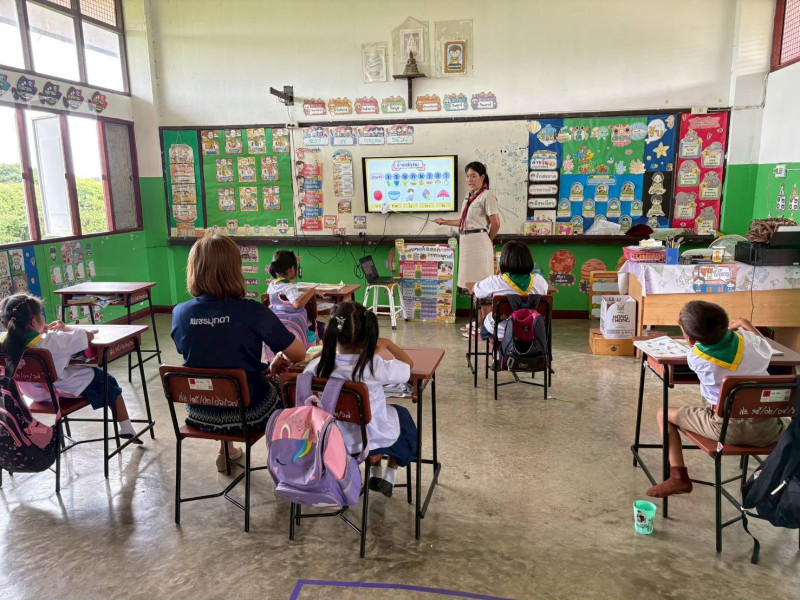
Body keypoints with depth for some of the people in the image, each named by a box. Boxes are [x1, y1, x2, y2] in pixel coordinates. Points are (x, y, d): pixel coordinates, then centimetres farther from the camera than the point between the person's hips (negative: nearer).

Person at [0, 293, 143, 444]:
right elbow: (88, 335, -25)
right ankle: (126, 429, 26)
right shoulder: (53, 341, -36)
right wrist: (65, 328, -10)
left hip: (39, 392, 7)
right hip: (68, 389, -7)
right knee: (110, 383, 21)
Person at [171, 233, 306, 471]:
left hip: (199, 413, 4)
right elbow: (298, 355, -17)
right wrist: (282, 357, 7)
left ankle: (226, 451, 46)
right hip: (248, 412, -4)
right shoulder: (252, 312, -24)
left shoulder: (180, 313, -11)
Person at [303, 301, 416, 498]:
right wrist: (387, 343, 3)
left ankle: (376, 476, 39)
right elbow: (408, 364, -8)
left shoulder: (319, 366, -23)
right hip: (374, 437, -3)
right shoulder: (374, 366, -28)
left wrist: (327, 349, 4)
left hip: (334, 439, 3)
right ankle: (388, 480, 33)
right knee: (402, 414, 31)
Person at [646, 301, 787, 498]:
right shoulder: (746, 338, -6)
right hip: (767, 429, 4)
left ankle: (679, 477, 5)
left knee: (664, 415, 12)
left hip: (727, 428, -4)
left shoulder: (695, 357, -13)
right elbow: (767, 350, 19)